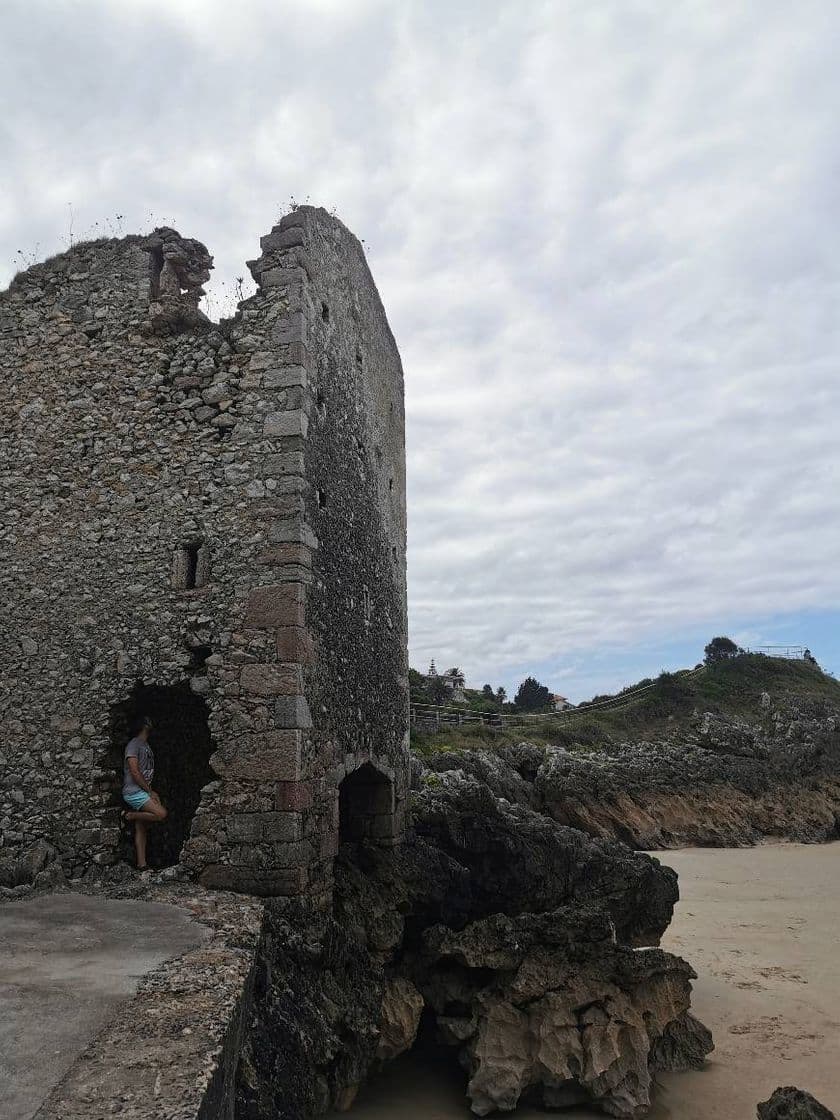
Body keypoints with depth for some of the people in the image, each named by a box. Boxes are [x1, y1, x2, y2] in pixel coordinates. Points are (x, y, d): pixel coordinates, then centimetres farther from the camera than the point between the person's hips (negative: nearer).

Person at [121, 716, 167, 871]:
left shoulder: (146, 746, 18)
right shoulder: (134, 744, -10)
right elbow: (135, 772, -17)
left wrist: (151, 791, 10)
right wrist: (150, 791, -14)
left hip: (141, 792, 9)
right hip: (134, 792, -9)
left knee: (141, 829, 5)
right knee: (161, 813, -22)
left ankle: (142, 864, 5)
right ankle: (130, 816, -6)